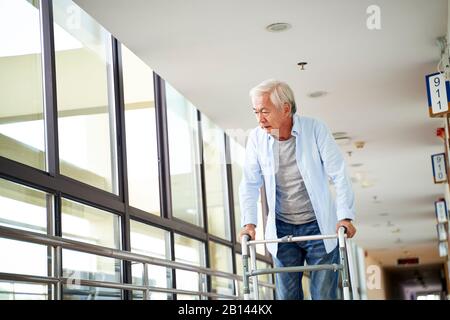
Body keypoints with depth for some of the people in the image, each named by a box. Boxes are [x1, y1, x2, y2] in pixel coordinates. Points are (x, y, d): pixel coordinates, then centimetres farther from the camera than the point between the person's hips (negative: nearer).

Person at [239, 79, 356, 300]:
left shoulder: (315, 129, -10)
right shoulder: (256, 138, -4)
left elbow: (339, 174, -9)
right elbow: (250, 184, 4)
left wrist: (345, 216, -17)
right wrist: (249, 222, -6)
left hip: (319, 226, -2)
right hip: (281, 230, 2)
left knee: (324, 294, 0)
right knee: (286, 295, 5)